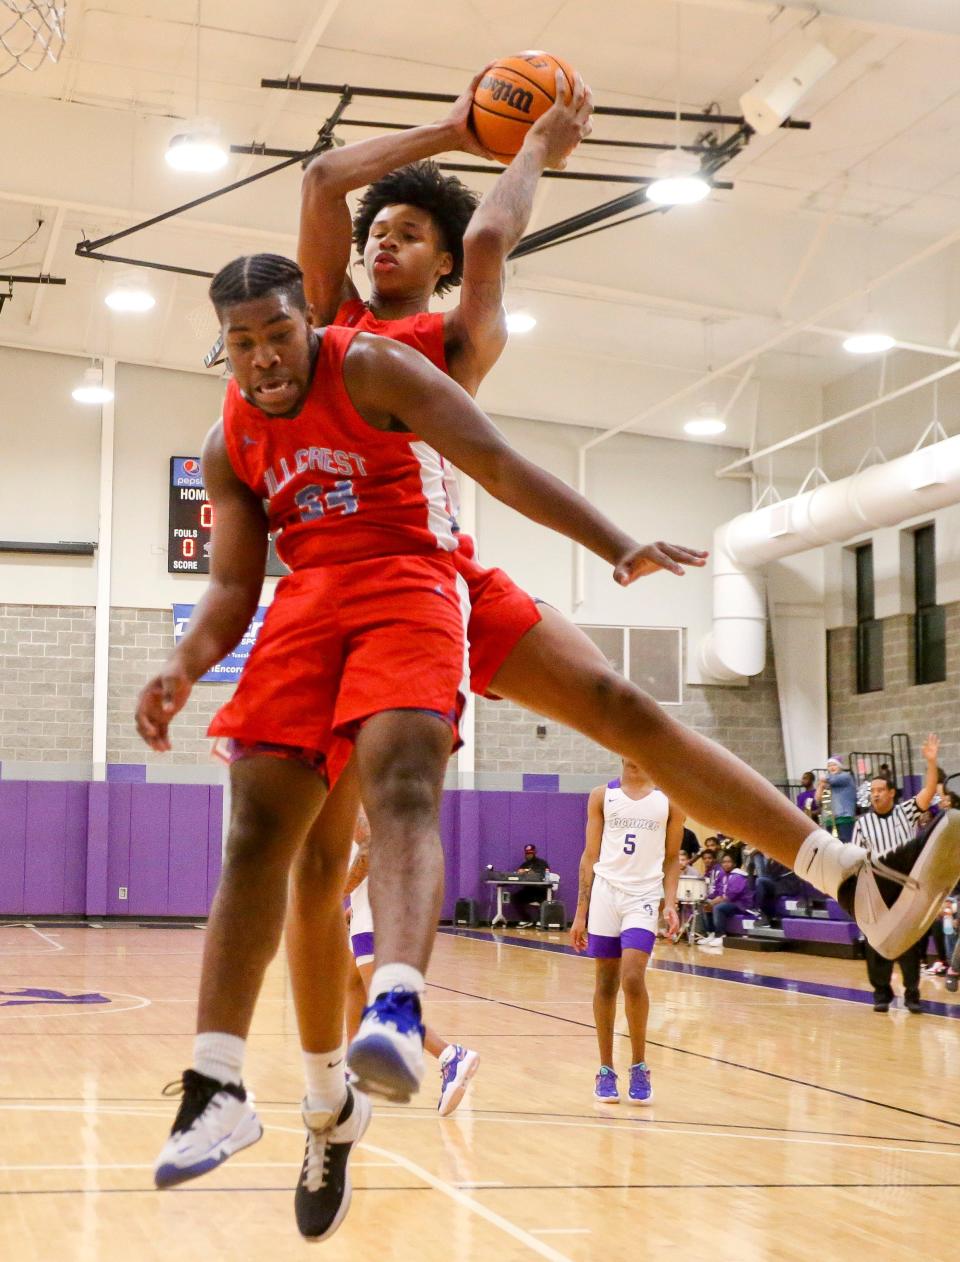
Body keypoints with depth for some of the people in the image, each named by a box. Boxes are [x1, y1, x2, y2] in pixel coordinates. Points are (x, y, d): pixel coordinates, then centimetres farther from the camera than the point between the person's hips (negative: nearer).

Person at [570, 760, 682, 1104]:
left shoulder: (669, 801, 5)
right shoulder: (602, 796, 7)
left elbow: (671, 858, 9)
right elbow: (590, 855, 8)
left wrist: (670, 904, -5)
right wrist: (581, 912, 4)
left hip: (644, 897, -1)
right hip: (605, 893, 2)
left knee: (633, 978, -16)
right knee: (605, 983, 5)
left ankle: (639, 1067, -2)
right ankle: (606, 1070, 15)